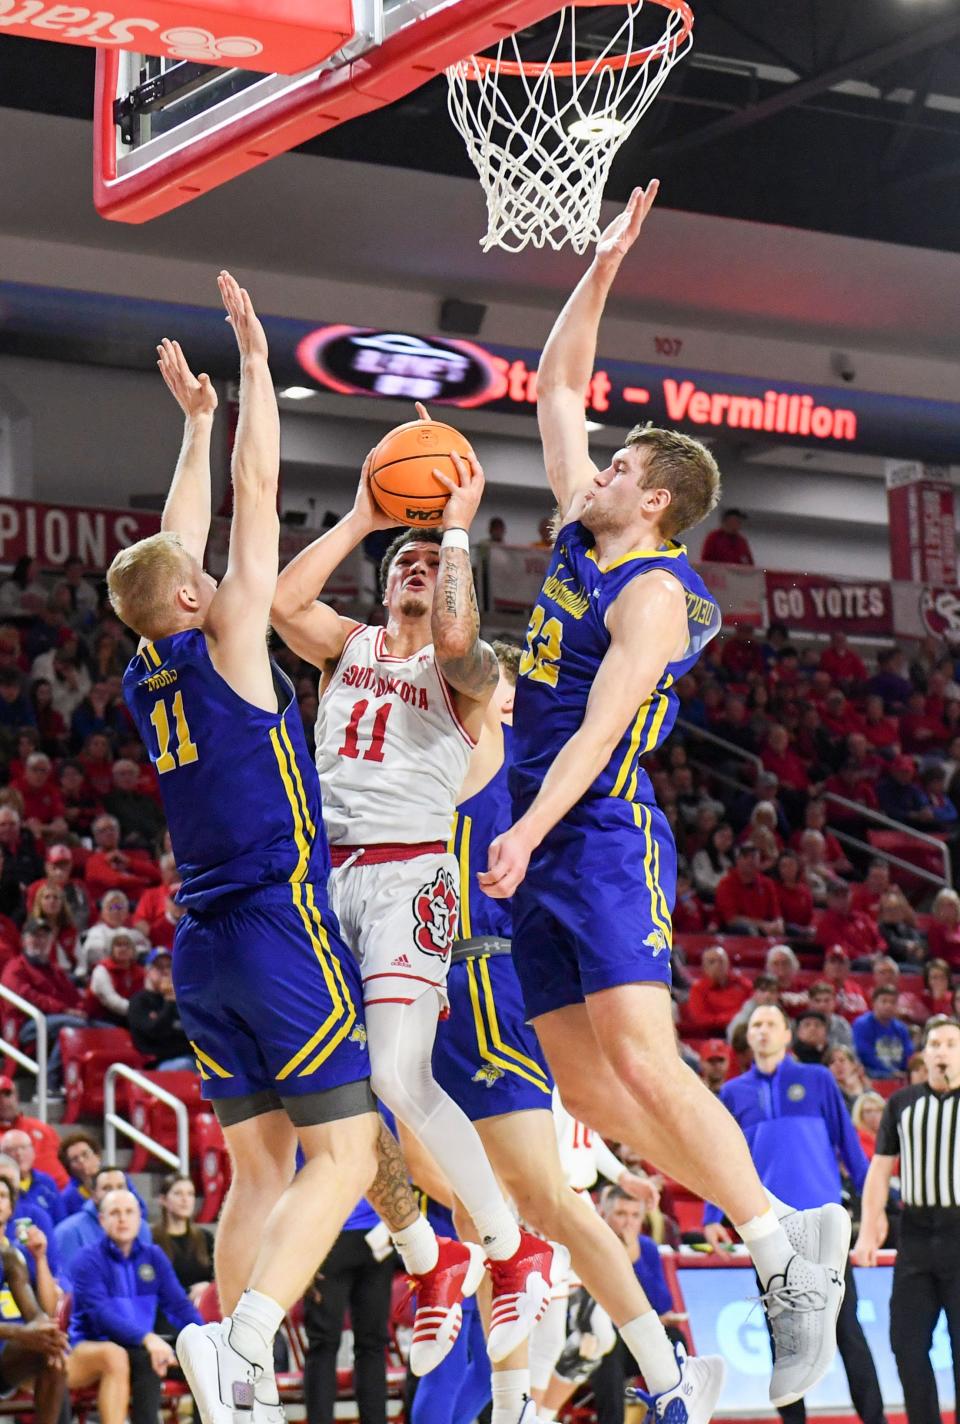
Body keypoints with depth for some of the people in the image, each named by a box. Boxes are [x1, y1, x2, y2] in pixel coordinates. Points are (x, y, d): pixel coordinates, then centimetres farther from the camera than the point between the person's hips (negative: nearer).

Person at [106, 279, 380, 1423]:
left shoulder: (146, 674, 11)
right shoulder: (223, 644, -6)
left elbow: (176, 538, 24)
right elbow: (255, 495, -3)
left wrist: (197, 422, 32)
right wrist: (254, 364, 5)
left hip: (202, 947, 8)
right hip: (280, 930, -8)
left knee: (261, 1168, 10)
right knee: (344, 1153, -9)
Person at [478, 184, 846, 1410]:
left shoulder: (654, 593, -11)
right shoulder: (584, 540, 13)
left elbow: (600, 727, -22)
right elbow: (555, 386, 20)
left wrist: (529, 832, -32)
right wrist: (602, 268, 14)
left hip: (604, 838, -9)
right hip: (540, 846, 9)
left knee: (643, 1064, -18)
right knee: (581, 1084, 5)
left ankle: (791, 1270, -16)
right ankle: (747, 1214, 12)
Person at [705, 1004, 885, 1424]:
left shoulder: (817, 1080, 7)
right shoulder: (733, 1093, 12)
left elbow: (848, 1142, 8)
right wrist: (712, 1217, 3)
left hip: (822, 1215, -2)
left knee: (844, 1323, -4)